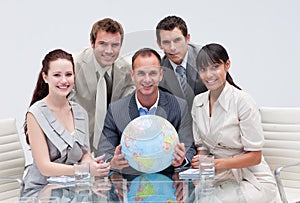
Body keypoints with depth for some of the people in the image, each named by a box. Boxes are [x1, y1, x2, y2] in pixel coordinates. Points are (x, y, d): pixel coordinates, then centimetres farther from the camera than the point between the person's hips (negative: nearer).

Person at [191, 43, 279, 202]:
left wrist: (214, 163, -21)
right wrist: (200, 164, -12)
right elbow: (201, 146, 9)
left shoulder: (242, 101, -14)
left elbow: (254, 156, -14)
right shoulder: (198, 101, 5)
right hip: (219, 176, 5)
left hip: (252, 181, -5)